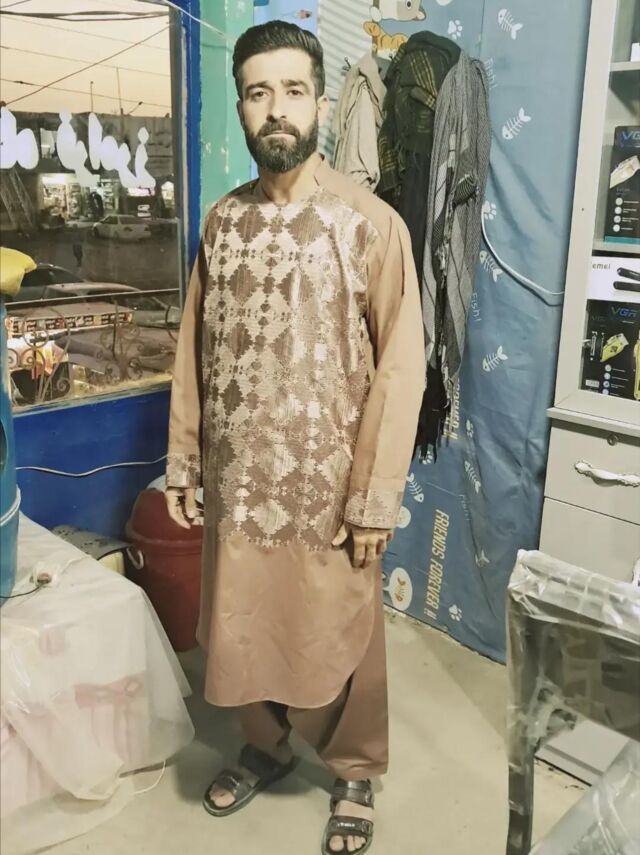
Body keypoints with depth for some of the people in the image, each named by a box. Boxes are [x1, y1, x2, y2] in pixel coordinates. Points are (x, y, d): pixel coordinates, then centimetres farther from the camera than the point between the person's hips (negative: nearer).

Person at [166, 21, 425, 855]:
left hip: (329, 484, -4)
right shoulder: (223, 221, 4)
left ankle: (356, 774, 40)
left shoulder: (371, 223, -11)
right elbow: (195, 351, 8)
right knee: (240, 629, 19)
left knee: (339, 637, 13)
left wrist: (375, 498, -14)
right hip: (237, 479, 5)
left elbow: (399, 369, -12)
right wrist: (181, 462, 7)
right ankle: (263, 746, 47)